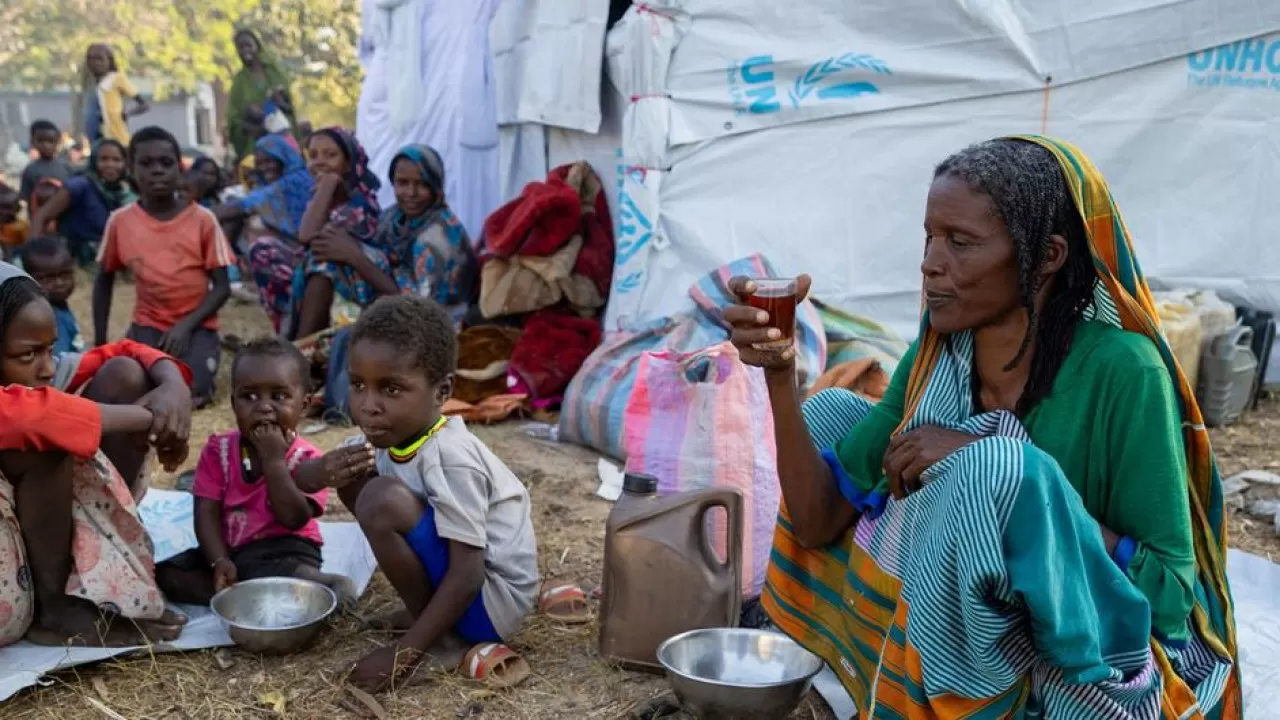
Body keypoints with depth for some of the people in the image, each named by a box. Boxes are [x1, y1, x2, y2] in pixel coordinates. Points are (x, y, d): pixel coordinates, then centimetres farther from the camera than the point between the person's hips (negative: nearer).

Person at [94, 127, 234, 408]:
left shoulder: (202, 219, -6)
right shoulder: (120, 221, -1)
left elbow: (222, 287, -5)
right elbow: (104, 280, 12)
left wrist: (186, 326, -17)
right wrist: (99, 341, 6)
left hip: (196, 325, -1)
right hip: (148, 324, 2)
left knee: (188, 392, -26)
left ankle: (207, 354, 6)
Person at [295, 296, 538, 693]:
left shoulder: (450, 459, -28)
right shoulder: (392, 434, -4)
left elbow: (468, 577, -28)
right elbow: (299, 480, 7)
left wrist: (404, 653, -26)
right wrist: (323, 472, -17)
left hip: (490, 599, -9)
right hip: (454, 577, 9)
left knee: (383, 500, -27)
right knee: (354, 475, 5)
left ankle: (438, 635, -6)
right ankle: (429, 611, 9)